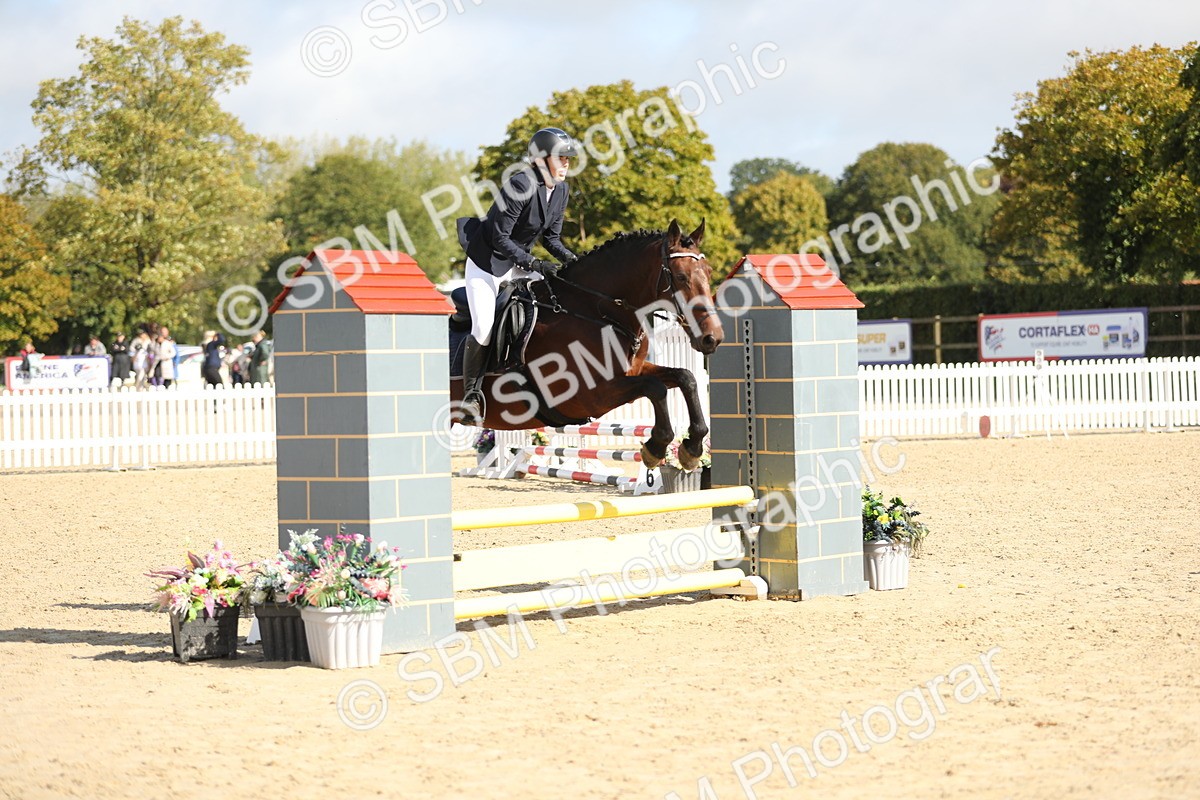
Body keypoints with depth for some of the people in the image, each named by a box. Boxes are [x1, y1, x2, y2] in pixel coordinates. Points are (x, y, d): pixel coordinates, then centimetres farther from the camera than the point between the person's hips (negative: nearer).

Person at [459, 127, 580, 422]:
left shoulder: (560, 190, 0)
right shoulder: (521, 185, -25)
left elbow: (551, 237, 8)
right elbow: (499, 238, -23)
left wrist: (568, 258, -11)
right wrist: (534, 263, -27)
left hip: (520, 261, 8)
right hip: (488, 262, -7)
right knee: (483, 329, -17)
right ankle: (471, 395, -1)